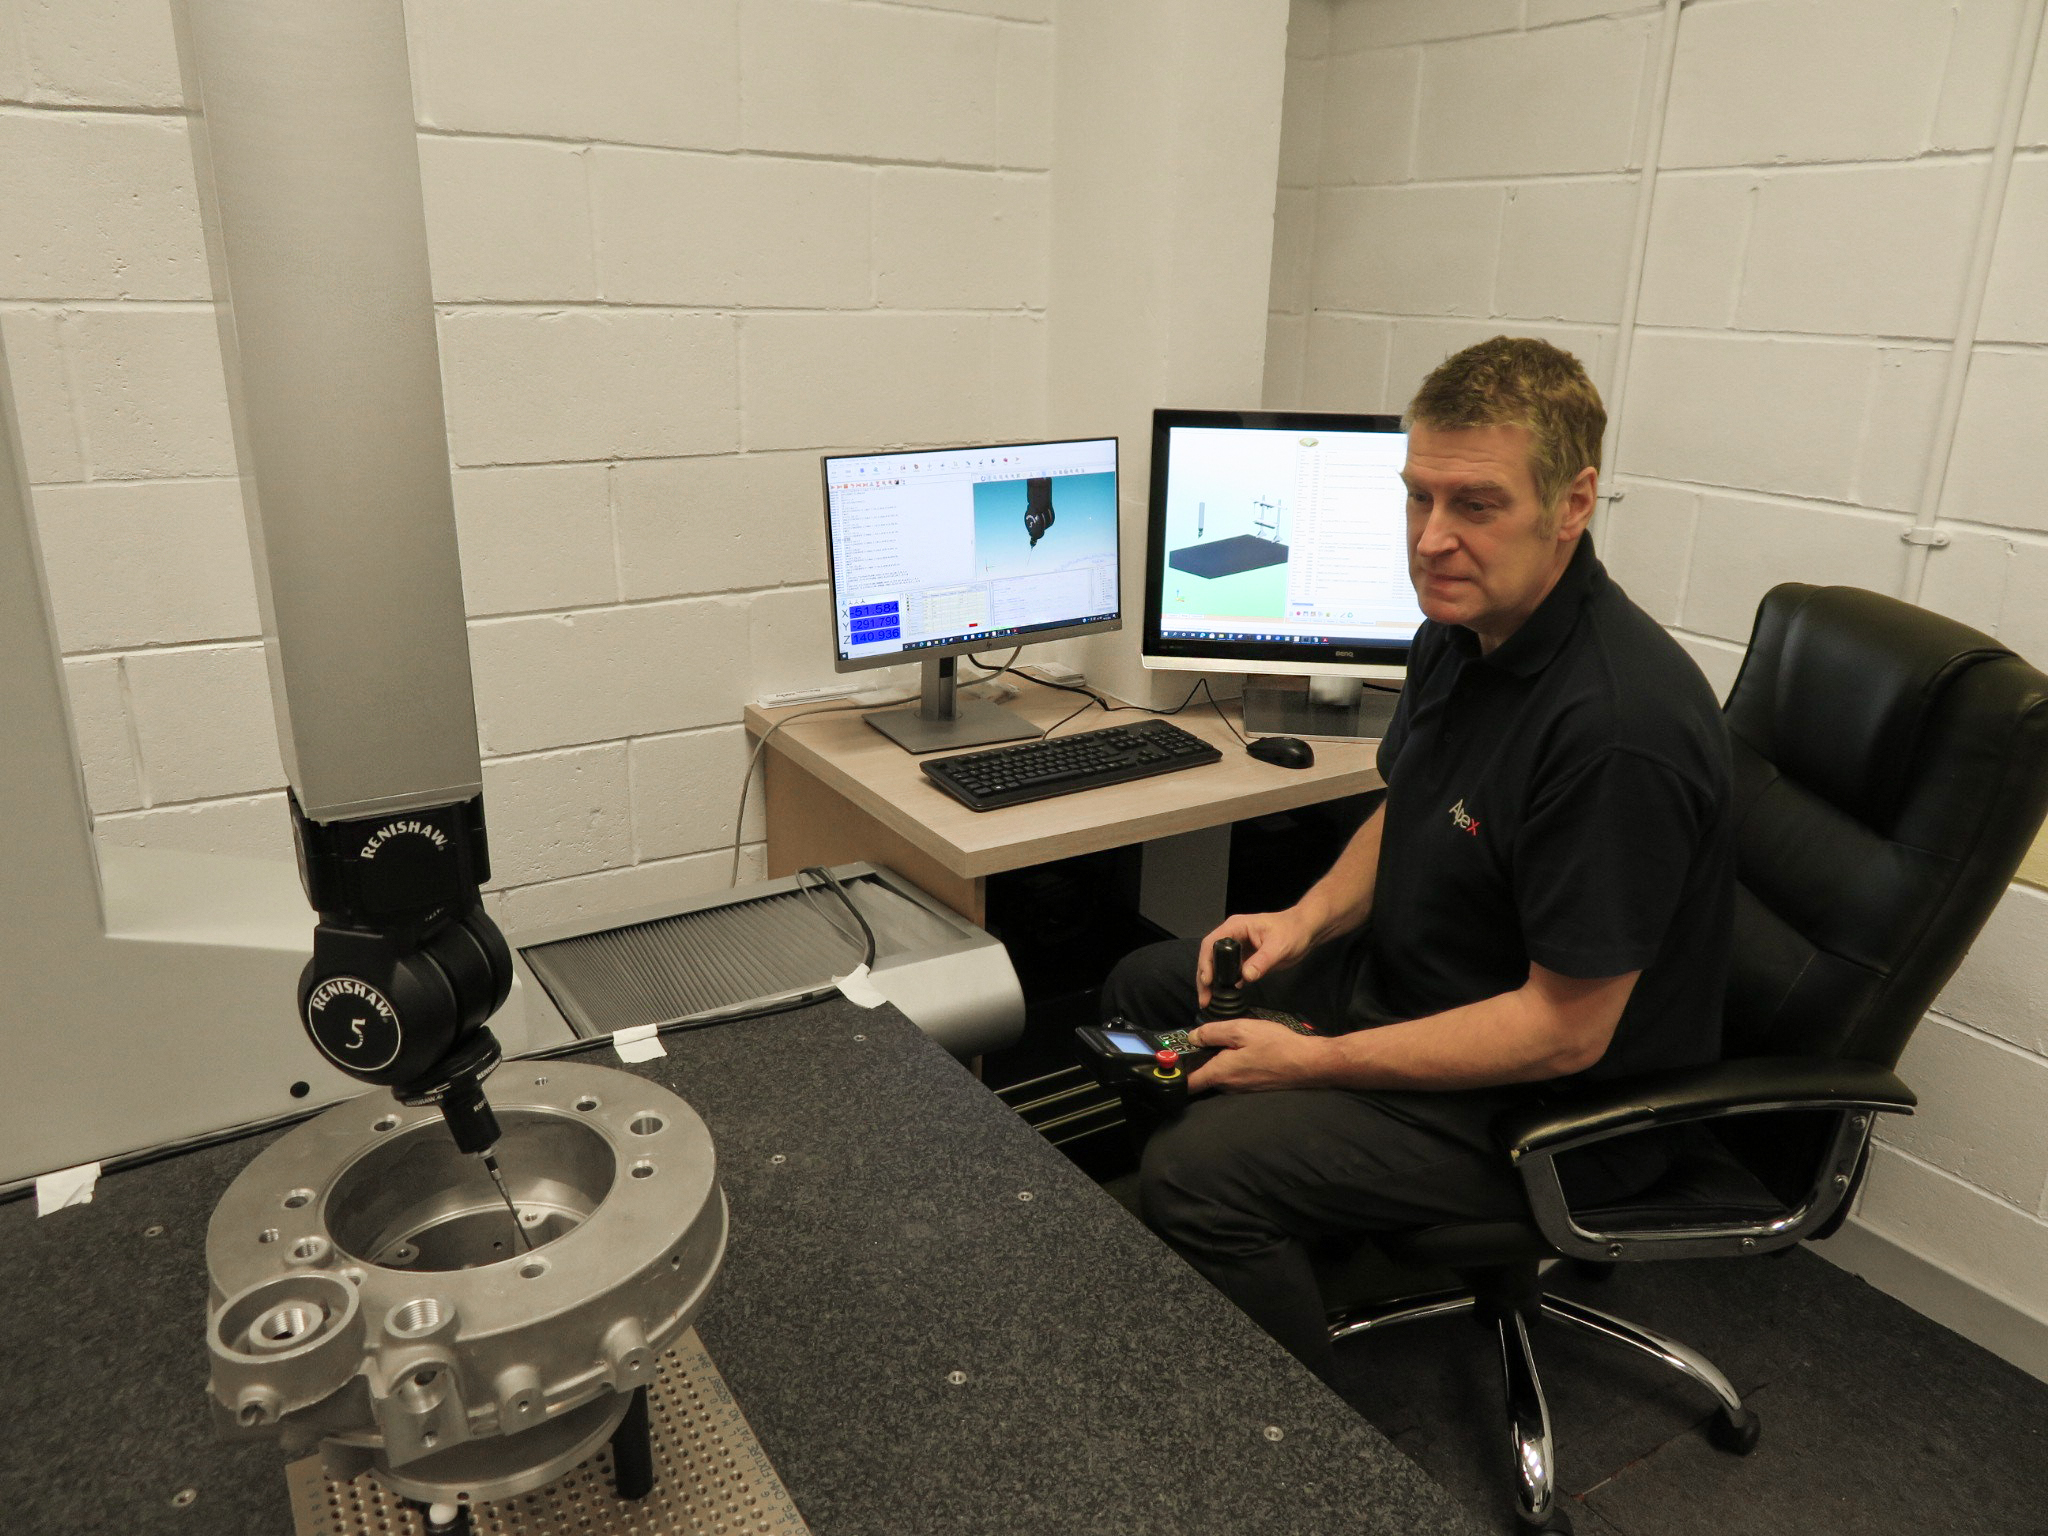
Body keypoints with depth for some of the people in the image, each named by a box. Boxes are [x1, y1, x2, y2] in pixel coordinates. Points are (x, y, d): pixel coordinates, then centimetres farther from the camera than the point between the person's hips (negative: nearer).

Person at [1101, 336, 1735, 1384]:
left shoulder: (1619, 725, -32)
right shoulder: (1463, 628, -2)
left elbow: (1565, 1029, -28)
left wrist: (1313, 1062, -23)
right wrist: (1309, 918, -4)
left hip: (1557, 1098, -9)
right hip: (1406, 977, 10)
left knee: (1196, 1174, -24)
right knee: (1143, 990, 16)